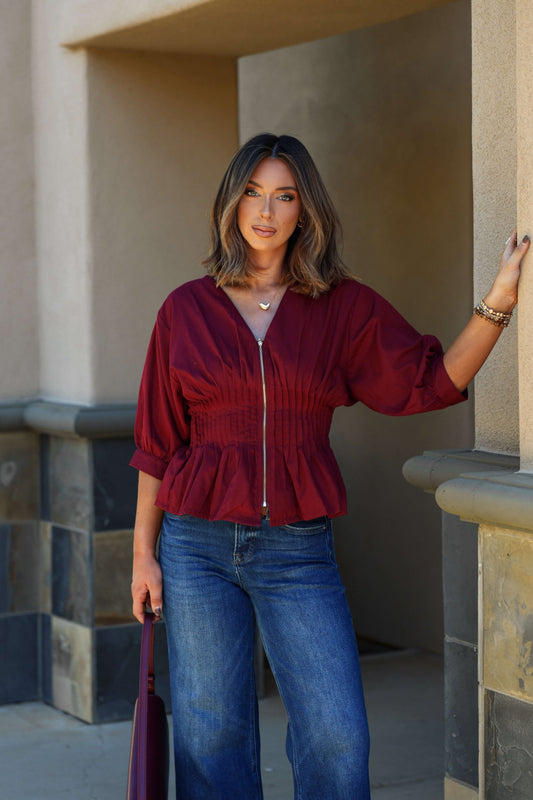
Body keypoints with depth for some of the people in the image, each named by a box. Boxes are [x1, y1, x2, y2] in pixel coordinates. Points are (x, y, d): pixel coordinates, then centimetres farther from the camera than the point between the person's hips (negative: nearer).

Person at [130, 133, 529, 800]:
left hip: (297, 549, 0)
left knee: (337, 737, -8)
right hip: (199, 544, 0)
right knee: (211, 738, 5)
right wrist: (143, 552, 6)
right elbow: (158, 441, 7)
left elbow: (432, 381, 1)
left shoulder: (345, 308, 5)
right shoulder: (185, 310, 4)